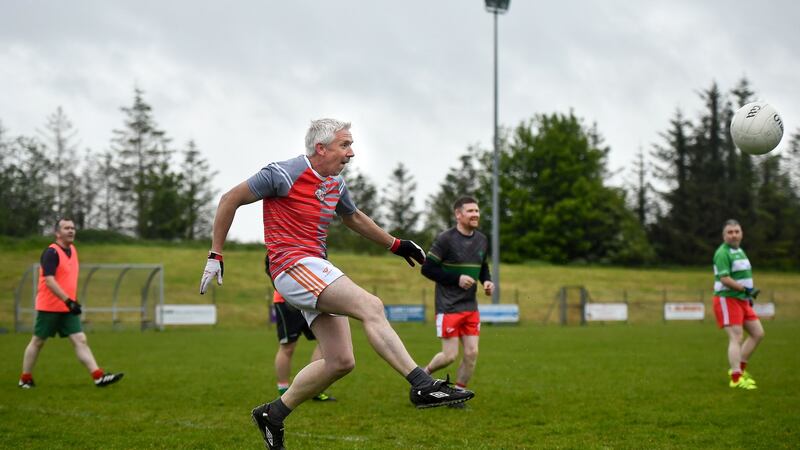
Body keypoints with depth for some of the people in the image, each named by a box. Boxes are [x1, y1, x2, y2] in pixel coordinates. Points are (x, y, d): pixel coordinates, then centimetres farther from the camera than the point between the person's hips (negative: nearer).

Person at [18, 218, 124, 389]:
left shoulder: (72, 250, 10)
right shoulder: (51, 252, -15)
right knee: (37, 342, 5)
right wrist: (68, 300, -29)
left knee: (80, 340, -3)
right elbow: (49, 280, -24)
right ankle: (25, 379, 19)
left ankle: (98, 376, -11)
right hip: (49, 308, -7)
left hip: (67, 307, 7)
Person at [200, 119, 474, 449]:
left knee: (341, 361, 2)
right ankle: (423, 386, -27)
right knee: (371, 307, -24)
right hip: (293, 265, -9)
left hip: (317, 270, 9)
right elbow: (230, 199, -4)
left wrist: (397, 245, 32)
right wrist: (215, 255, -5)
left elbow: (354, 217, 33)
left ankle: (273, 414, 16)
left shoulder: (335, 184, 14)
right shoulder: (285, 174, -10)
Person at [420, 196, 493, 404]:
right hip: (448, 307, -6)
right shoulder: (446, 239, -11)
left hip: (471, 307, 6)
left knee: (472, 353, 0)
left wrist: (487, 281, 1)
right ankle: (424, 373, 24)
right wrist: (457, 279, -17)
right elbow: (427, 268, -11)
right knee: (450, 355, -5)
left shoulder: (482, 240, 8)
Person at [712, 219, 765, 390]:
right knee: (736, 338, -14)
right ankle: (736, 379, -13)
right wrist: (746, 289, -23)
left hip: (742, 300, 9)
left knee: (758, 333, 8)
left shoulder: (740, 251, 17)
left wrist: (749, 295, 16)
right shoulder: (722, 253, -14)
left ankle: (739, 368, 17)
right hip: (727, 299, -9)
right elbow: (724, 279, -24)